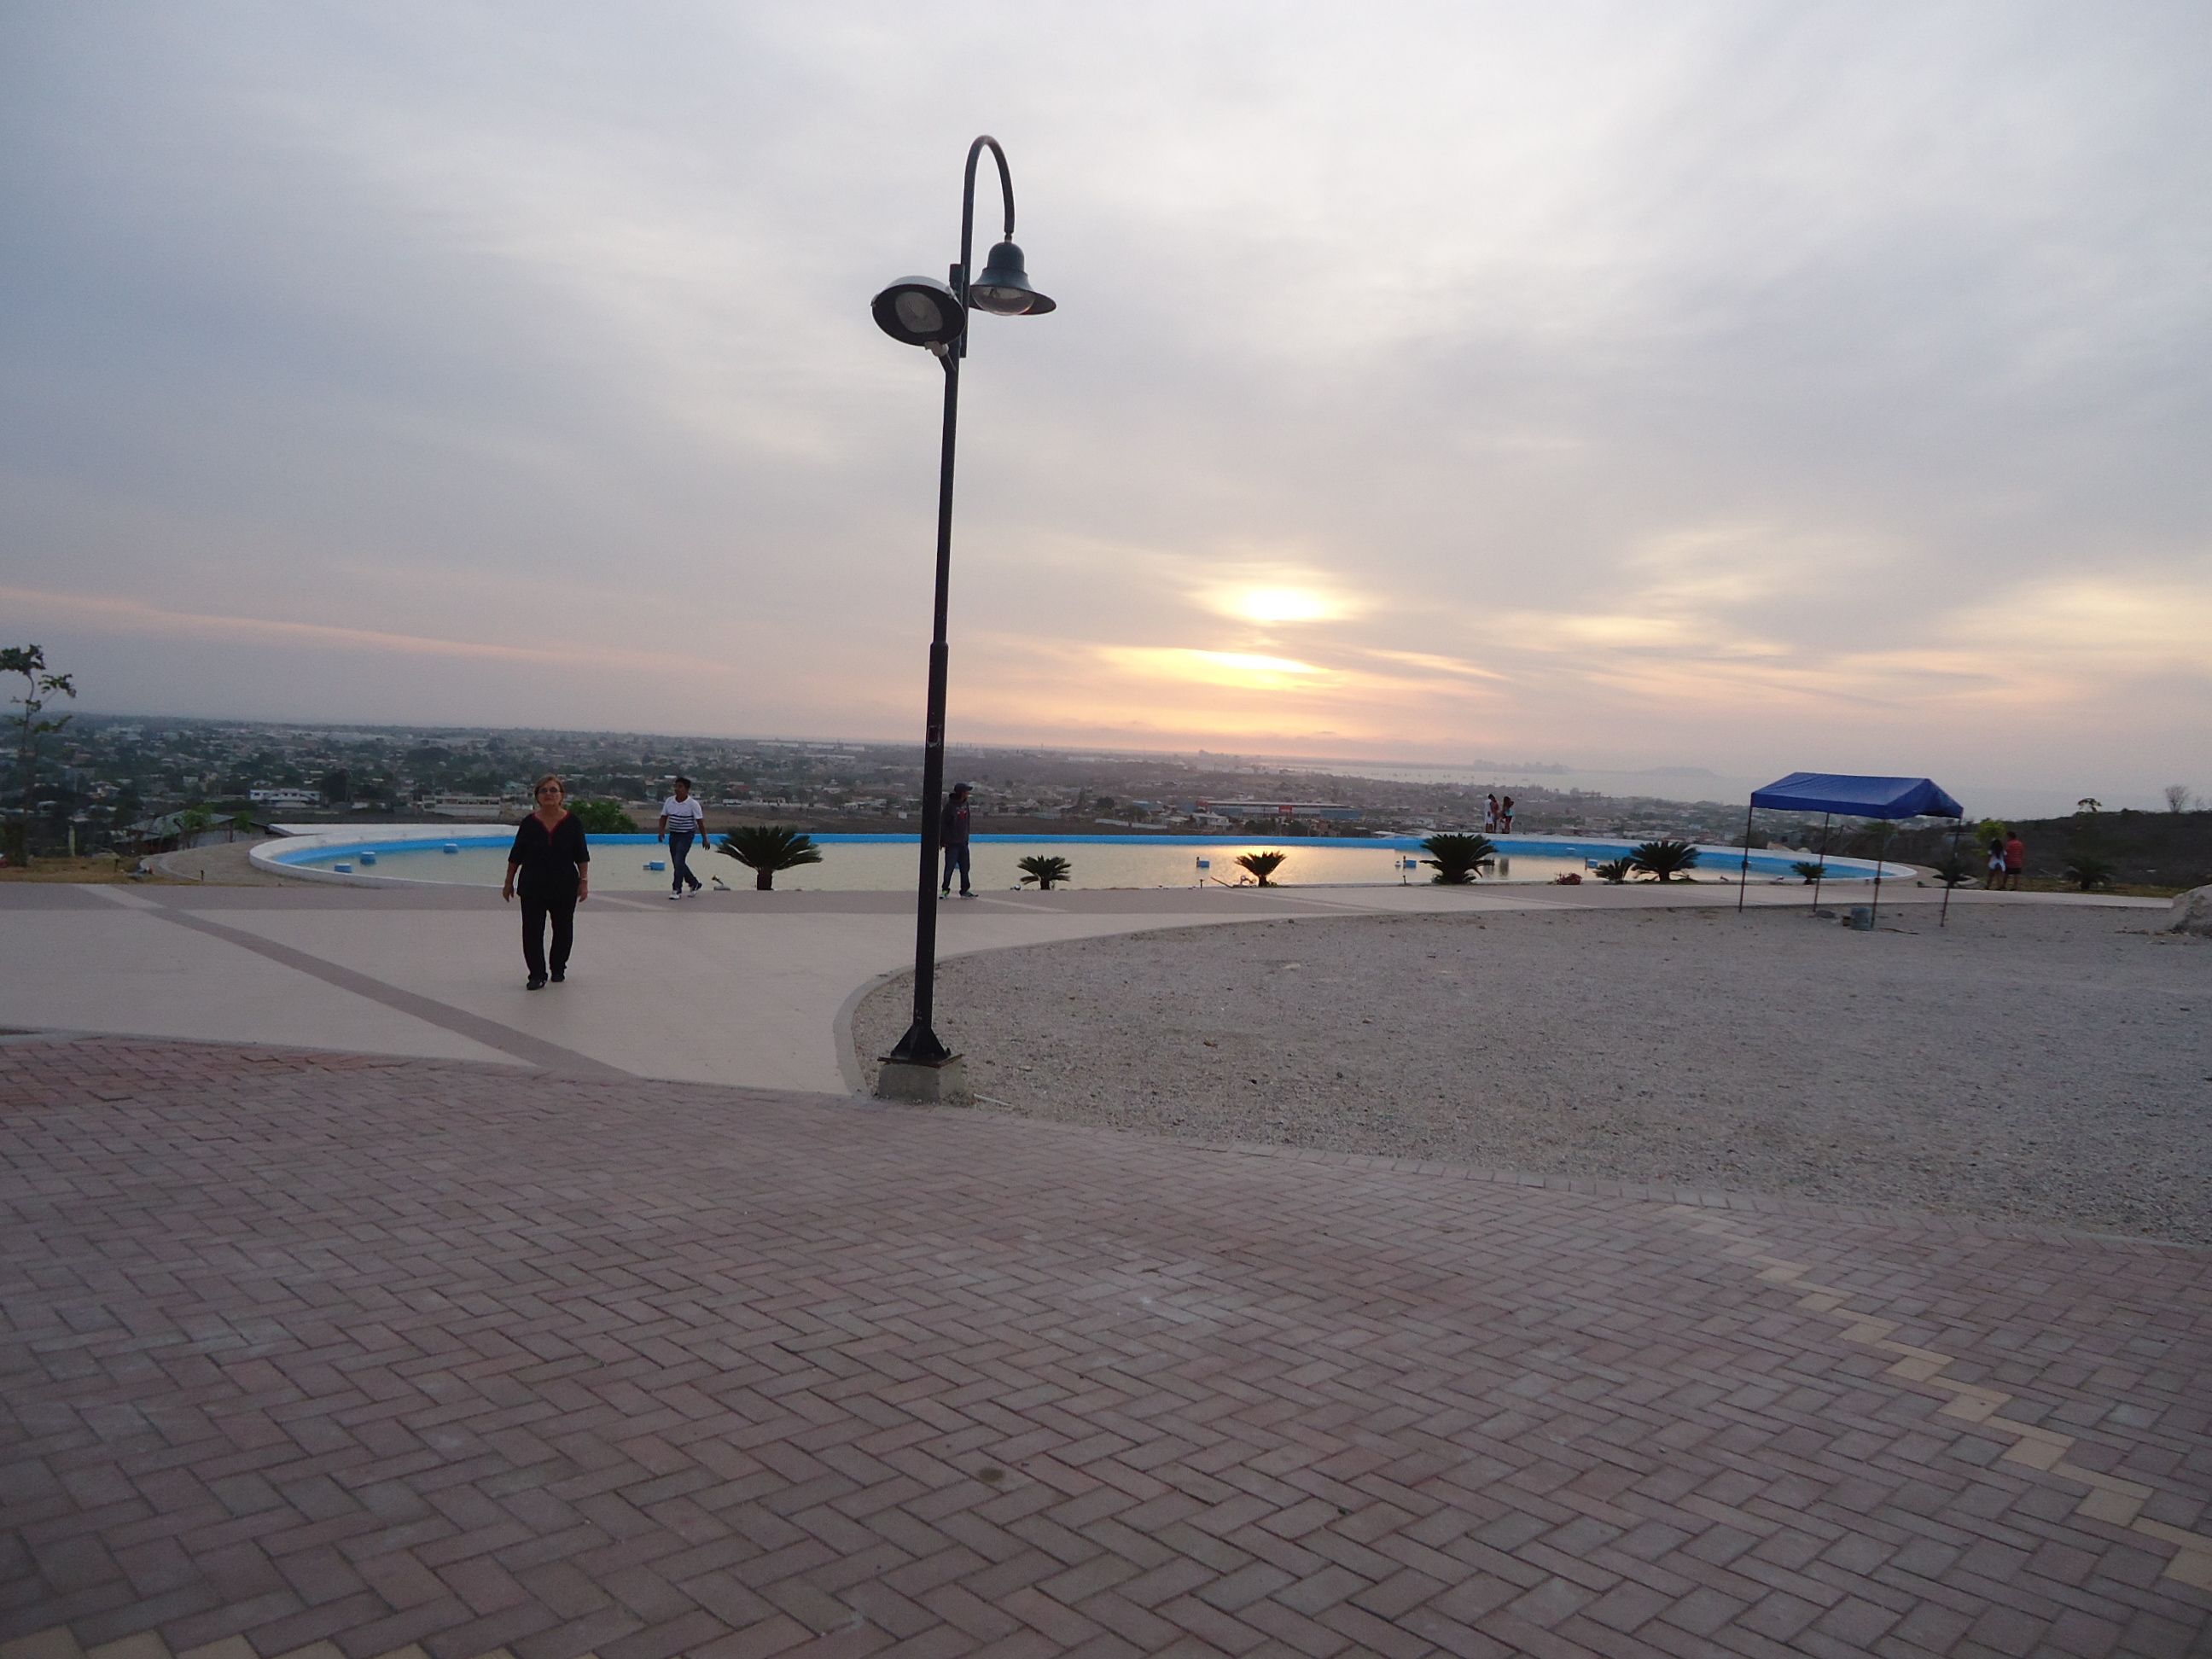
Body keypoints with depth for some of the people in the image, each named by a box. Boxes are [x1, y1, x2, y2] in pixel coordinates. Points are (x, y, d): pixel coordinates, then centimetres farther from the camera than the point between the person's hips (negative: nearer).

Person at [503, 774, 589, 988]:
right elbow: (515, 856, 4)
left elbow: (582, 856, -1)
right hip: (533, 887, 0)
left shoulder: (573, 822, -5)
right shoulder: (529, 823, -4)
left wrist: (584, 881, -5)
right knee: (532, 931, -3)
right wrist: (509, 883, 6)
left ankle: (558, 968, 31)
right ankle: (537, 975, 5)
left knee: (563, 929, 12)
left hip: (564, 887, 0)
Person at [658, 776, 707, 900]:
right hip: (673, 834, 6)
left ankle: (677, 890, -11)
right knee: (677, 863, 12)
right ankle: (694, 883, 31)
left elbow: (700, 822, -8)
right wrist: (662, 831, -5)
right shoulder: (669, 801, 4)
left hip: (686, 835, -6)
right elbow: (664, 817, 10)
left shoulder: (693, 804, -10)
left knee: (679, 862, -16)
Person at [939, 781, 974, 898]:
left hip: (963, 842, 7)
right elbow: (942, 823, -12)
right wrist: (943, 840, -13)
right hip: (952, 843, -6)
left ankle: (965, 890, 14)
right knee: (949, 867, -2)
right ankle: (945, 890, 11)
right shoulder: (950, 805, -14)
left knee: (965, 867, 7)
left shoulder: (965, 804, 7)